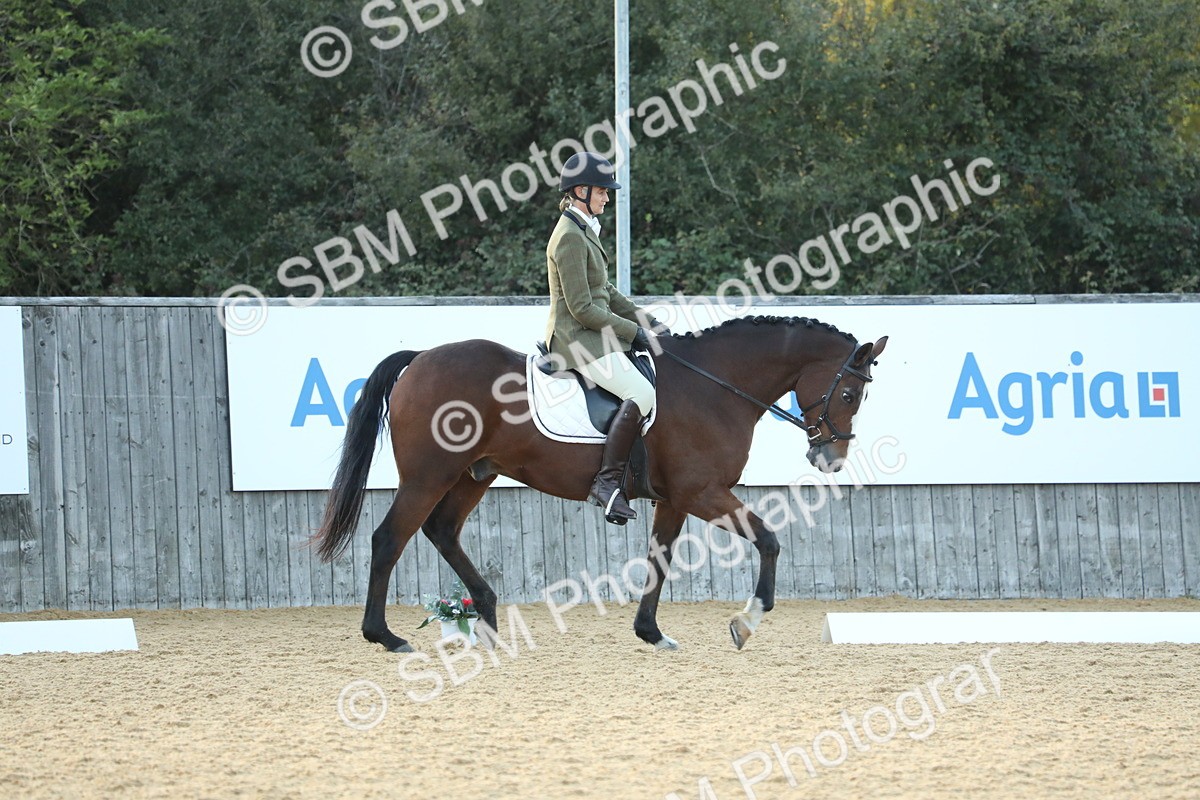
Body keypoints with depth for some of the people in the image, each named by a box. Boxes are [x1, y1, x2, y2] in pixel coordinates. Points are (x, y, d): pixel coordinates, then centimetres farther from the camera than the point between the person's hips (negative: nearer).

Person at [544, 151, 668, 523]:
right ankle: (607, 481, -26)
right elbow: (582, 307, -20)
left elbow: (605, 292, 23)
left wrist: (648, 321, 12)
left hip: (593, 334, 11)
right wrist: (634, 331, -14)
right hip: (577, 337, -11)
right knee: (641, 393, -25)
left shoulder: (584, 231, 16)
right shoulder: (570, 237, -16)